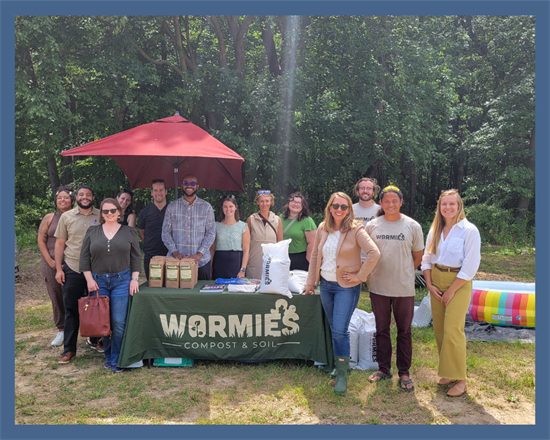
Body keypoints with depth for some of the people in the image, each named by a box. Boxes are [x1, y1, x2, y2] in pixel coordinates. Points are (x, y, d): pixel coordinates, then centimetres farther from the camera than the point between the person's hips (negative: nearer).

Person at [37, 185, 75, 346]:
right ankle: (61, 330, 19)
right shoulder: (49, 218, 6)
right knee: (56, 297, 6)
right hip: (51, 263, 2)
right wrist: (50, 261, -3)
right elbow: (41, 240, 6)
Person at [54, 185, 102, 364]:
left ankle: (94, 339, 31)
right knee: (71, 309, 5)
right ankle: (69, 349, 14)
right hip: (72, 269, 0)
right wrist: (58, 269, 0)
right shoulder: (66, 217, 3)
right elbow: (60, 243, 5)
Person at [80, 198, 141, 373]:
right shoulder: (92, 232, 9)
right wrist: (89, 279, -2)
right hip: (98, 282, 2)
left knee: (119, 322, -6)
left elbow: (136, 257, 5)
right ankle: (108, 356, 22)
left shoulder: (129, 232, 6)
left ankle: (115, 361, 7)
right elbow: (84, 257, 7)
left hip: (121, 281, -2)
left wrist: (134, 279, -4)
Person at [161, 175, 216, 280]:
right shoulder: (172, 206, 8)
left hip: (201, 261, 0)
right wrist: (175, 252, -9)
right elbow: (165, 232, 5)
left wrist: (199, 254, -10)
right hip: (175, 260, 0)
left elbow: (211, 233, 1)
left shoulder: (206, 207, 5)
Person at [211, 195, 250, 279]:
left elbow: (246, 250, -1)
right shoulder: (216, 226, 8)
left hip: (236, 263, -1)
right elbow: (212, 249, 8)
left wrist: (243, 270, -10)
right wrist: (210, 268, 0)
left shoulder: (243, 226, 3)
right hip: (219, 264, 1)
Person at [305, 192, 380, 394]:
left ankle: (342, 375, 5)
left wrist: (360, 276, -17)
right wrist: (310, 282, 12)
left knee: (340, 330, -10)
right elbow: (315, 256, 12)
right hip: (326, 285, 6)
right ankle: (341, 364, 33)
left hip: (346, 287, -6)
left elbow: (374, 253, -19)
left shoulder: (355, 230, -11)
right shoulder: (322, 229, 5)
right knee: (334, 329, 15)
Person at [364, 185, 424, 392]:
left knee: (404, 331, 8)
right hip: (378, 287, 2)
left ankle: (404, 372, 23)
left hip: (404, 288, -1)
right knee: (381, 329, 13)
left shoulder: (412, 226, -2)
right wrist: (377, 274, 5)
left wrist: (403, 273, 4)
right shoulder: (372, 226, 1)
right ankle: (383, 369, 28)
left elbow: (418, 256, 6)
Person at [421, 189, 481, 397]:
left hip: (458, 283, -5)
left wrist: (451, 290, -12)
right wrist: (430, 285, 0)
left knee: (452, 331, -9)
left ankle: (460, 379, 5)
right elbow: (426, 259, 11)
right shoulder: (435, 230, 7)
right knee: (439, 330, 7)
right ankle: (447, 372, 22)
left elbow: (470, 266, -13)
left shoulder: (469, 230, -10)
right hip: (436, 282, 5)